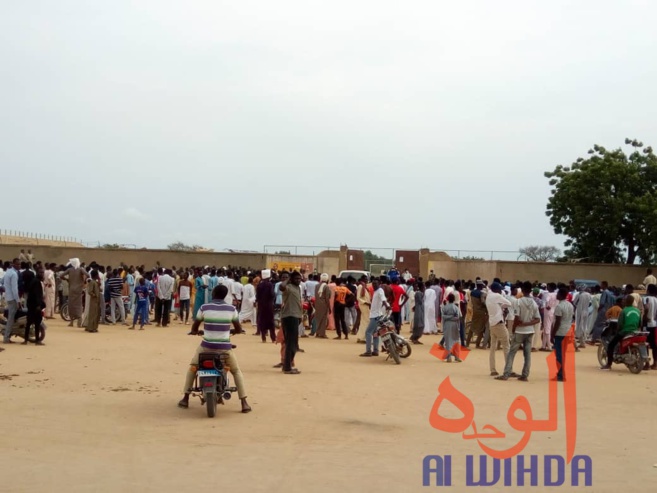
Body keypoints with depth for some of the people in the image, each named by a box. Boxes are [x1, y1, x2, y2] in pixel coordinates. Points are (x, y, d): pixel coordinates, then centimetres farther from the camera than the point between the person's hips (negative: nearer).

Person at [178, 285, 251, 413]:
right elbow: (238, 329, 7)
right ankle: (244, 403, 9)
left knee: (192, 368, 25)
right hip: (225, 347, 0)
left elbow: (194, 327, 6)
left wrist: (195, 331, 30)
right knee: (236, 371, 19)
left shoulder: (204, 307, -4)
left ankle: (185, 399, 22)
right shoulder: (231, 309, -2)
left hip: (206, 346, 0)